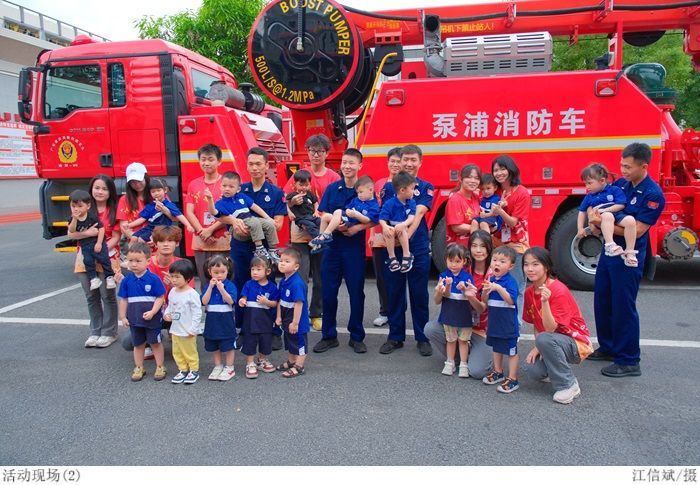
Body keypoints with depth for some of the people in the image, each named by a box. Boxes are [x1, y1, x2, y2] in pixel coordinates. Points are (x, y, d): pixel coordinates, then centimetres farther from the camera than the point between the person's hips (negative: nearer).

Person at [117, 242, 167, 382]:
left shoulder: (153, 279, -14)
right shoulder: (127, 280, -3)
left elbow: (160, 297, -12)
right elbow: (123, 299, 5)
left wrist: (152, 312, -21)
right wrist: (122, 317, 3)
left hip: (152, 318, -3)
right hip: (134, 319, 4)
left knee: (155, 343, 10)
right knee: (138, 344, 17)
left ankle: (160, 367, 23)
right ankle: (139, 368, 31)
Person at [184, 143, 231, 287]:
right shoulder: (193, 185, 12)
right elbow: (189, 212, 6)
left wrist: (210, 230, -11)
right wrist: (202, 232, -7)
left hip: (222, 240, -4)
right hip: (200, 241, 4)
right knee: (204, 283, 9)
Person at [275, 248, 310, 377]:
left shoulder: (297, 283, -26)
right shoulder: (283, 281, 3)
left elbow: (299, 303, -26)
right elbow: (280, 301, 10)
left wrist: (295, 323, -24)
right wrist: (279, 317, 9)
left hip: (297, 319, -9)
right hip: (287, 318, 9)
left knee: (299, 342, 5)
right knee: (290, 341, 23)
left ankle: (299, 367, 17)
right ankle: (291, 362, 40)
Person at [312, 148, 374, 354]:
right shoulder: (332, 188, 6)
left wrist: (358, 227, -18)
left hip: (355, 246, -2)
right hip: (332, 244, 2)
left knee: (356, 292, 5)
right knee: (329, 291, 6)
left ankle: (356, 337, 19)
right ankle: (329, 335, 20)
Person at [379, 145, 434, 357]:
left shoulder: (425, 187, 3)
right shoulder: (389, 186, 8)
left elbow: (419, 213, -11)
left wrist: (406, 236, -25)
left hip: (418, 248, -1)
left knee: (419, 294, 5)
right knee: (394, 293, 9)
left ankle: (422, 338, 18)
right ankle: (395, 336, 22)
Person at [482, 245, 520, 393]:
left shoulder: (511, 281, -16)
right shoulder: (491, 280, 4)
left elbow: (511, 300, -28)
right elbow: (485, 301, 6)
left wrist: (499, 288, -36)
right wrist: (485, 291, -15)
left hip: (508, 324, -7)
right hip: (494, 321, 7)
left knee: (511, 351, 5)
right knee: (496, 347, 22)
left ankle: (512, 379, 15)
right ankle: (498, 372, 39)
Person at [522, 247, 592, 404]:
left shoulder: (559, 290, -22)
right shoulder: (529, 292, -1)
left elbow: (550, 329, -27)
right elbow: (536, 324, 7)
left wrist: (545, 302, -40)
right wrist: (538, 347, -8)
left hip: (576, 344, -6)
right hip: (553, 341, 6)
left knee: (544, 339, -36)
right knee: (533, 369, -23)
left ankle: (568, 385, -16)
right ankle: (555, 371, 14)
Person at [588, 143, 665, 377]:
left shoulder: (653, 195, -16)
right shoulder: (620, 183, 5)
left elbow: (636, 231, -21)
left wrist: (604, 223, -20)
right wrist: (594, 215, -7)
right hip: (609, 250, 8)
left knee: (623, 307, -1)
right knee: (601, 301, 15)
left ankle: (628, 361, 13)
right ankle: (608, 348, 32)